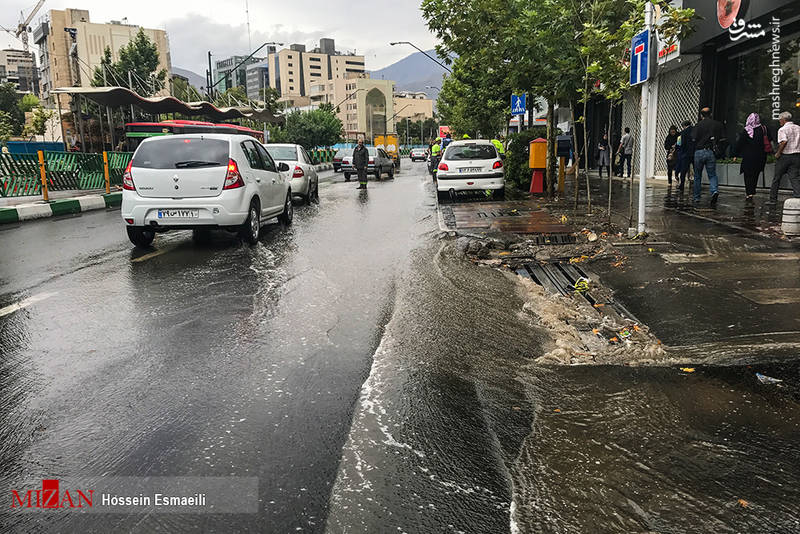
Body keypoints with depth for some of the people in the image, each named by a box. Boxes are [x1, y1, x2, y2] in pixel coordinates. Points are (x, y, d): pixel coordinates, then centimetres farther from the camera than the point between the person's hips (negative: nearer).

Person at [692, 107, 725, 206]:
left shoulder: (699, 125, -4)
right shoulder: (718, 124, 5)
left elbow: (694, 139, -9)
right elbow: (721, 140, 4)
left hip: (699, 152, -1)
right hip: (711, 152, 1)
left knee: (697, 176, 11)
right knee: (712, 175, 5)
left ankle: (697, 197, 18)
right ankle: (714, 191, -21)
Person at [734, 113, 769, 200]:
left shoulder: (745, 131, -11)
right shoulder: (764, 129, 0)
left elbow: (739, 144, -7)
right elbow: (770, 141, 8)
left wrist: (735, 155, 0)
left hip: (748, 157, -4)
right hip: (761, 156, 4)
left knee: (748, 175, 1)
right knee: (755, 175, 15)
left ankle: (749, 193, -7)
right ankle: (752, 192, 20)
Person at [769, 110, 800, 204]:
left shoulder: (782, 129, -9)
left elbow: (784, 142, -23)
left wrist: (778, 153, -14)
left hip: (784, 156, -5)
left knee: (777, 178, 7)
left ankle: (773, 199, 15)